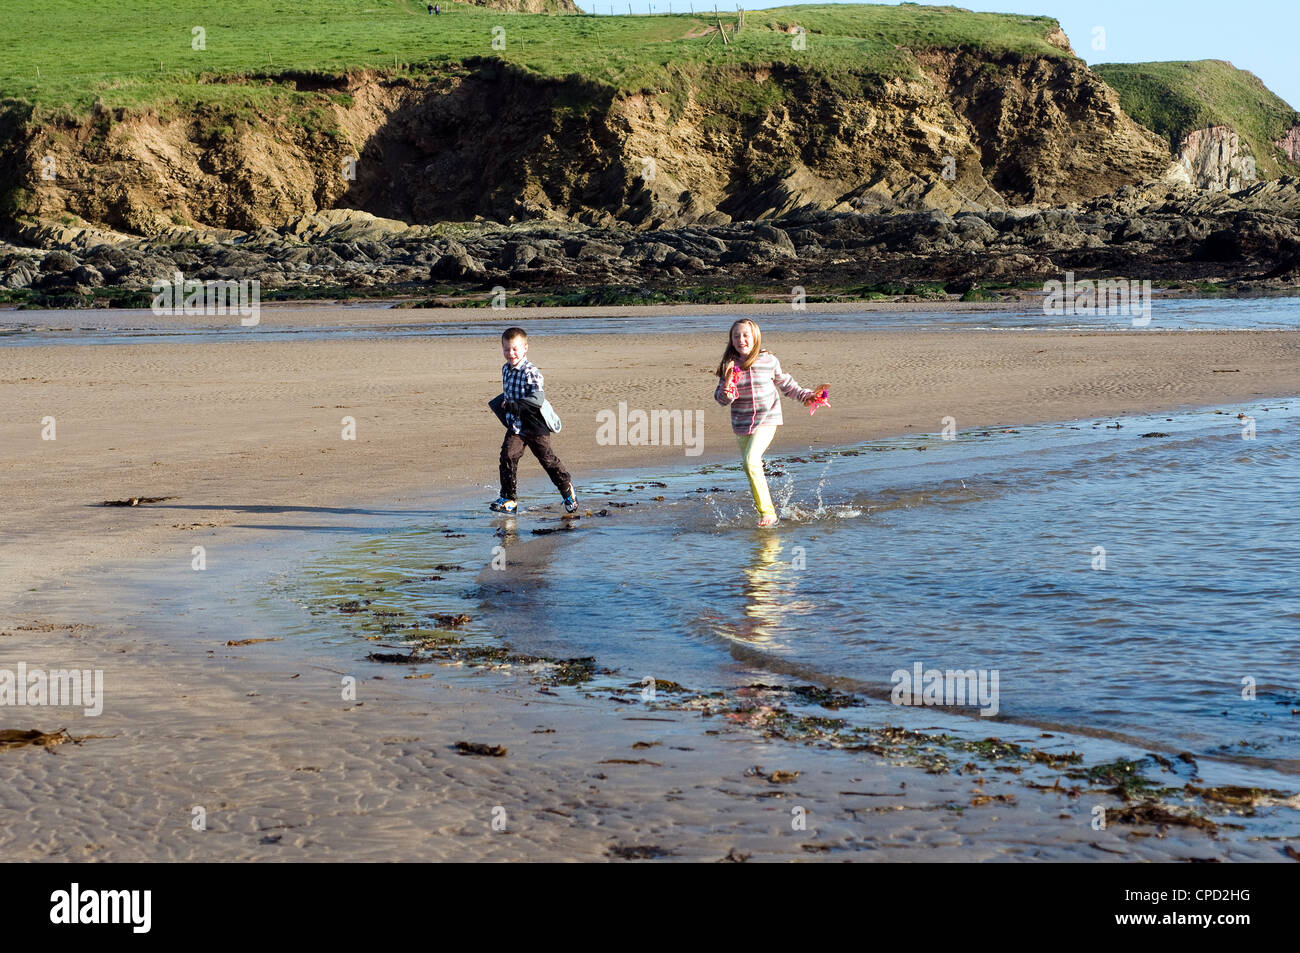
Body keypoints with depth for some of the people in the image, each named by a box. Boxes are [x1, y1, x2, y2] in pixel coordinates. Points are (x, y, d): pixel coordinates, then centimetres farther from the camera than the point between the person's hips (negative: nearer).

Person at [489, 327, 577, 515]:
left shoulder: (530, 372, -20)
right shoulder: (506, 369, 6)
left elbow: (537, 398, -28)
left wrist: (515, 406, -34)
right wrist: (504, 403, 12)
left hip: (535, 426, -6)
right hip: (515, 424, 6)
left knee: (547, 459, 6)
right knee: (508, 456, -11)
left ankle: (567, 489, 29)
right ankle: (507, 499, -6)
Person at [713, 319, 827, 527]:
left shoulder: (769, 361, -4)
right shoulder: (730, 365, -1)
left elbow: (785, 383, 13)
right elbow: (722, 399, -4)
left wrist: (806, 395, 8)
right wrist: (728, 383, -23)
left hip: (767, 420, -4)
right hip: (741, 423, 4)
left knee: (751, 461, -23)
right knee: (750, 468, 11)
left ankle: (767, 511, -18)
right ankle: (765, 512, 26)